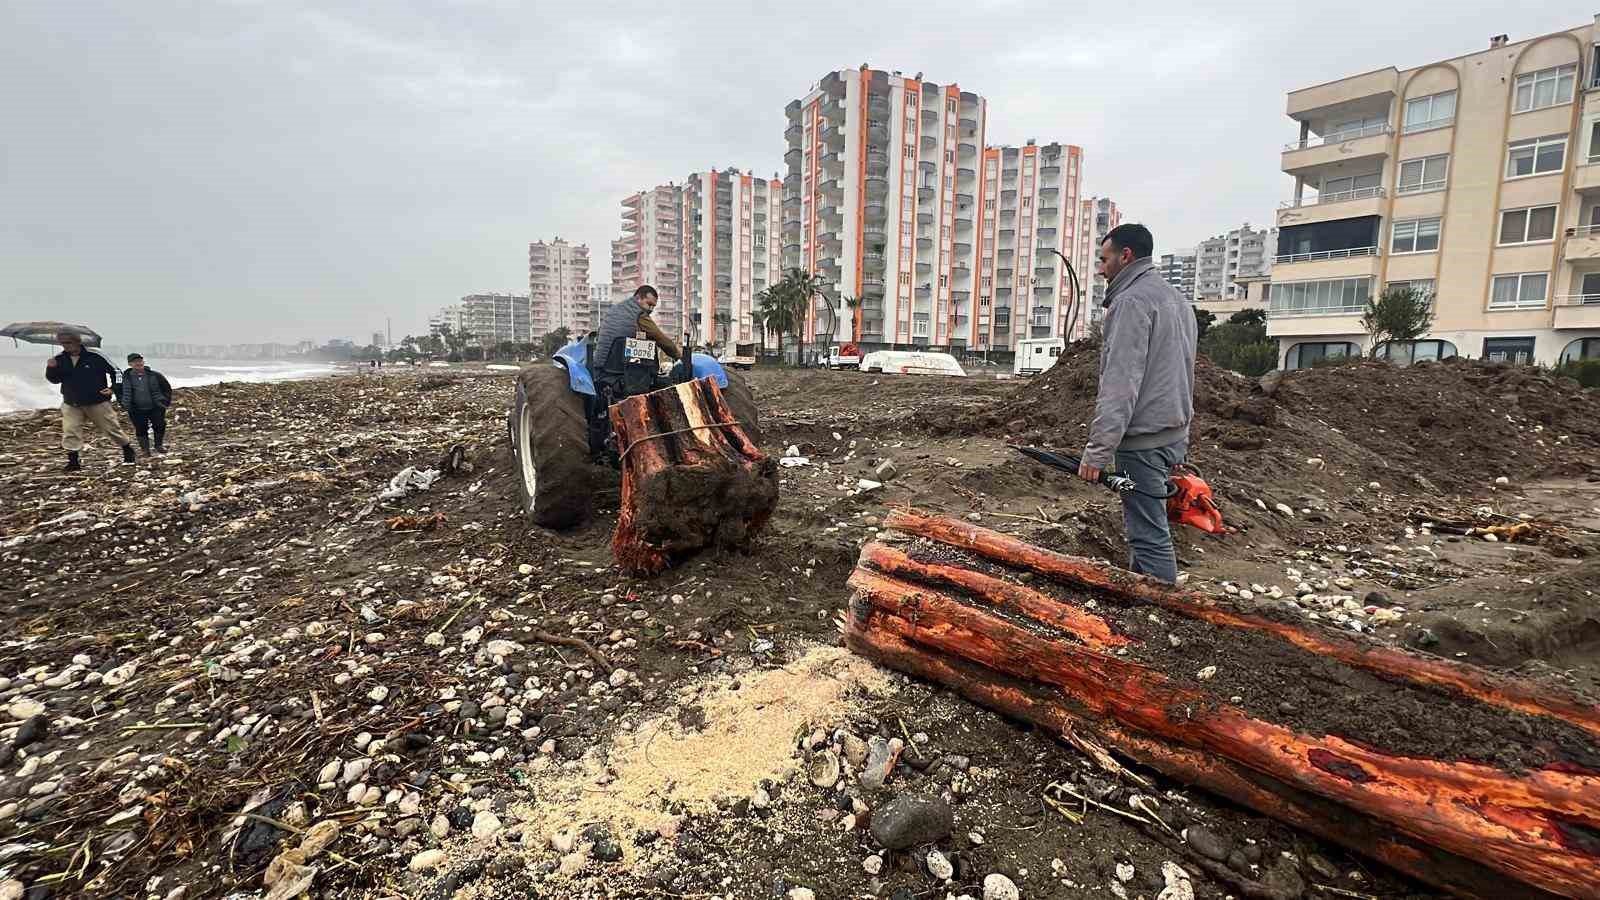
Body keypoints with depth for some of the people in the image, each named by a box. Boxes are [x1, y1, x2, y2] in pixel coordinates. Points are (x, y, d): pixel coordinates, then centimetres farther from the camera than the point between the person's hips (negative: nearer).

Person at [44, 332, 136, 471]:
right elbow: (54, 380, 8)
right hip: (71, 404, 3)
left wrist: (113, 388, -11)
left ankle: (128, 448, 27)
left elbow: (115, 372, -2)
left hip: (97, 402, -3)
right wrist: (51, 369, -12)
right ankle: (73, 461, 1)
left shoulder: (95, 356, -11)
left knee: (111, 428, 7)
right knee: (70, 432, -5)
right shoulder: (59, 359, 1)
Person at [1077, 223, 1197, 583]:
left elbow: (1119, 385, -20)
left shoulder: (1131, 301, -13)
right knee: (1147, 526, 18)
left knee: (1150, 534, -7)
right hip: (1173, 433, 10)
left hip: (1143, 439, -10)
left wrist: (1098, 450, -20)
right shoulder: (1175, 298, 19)